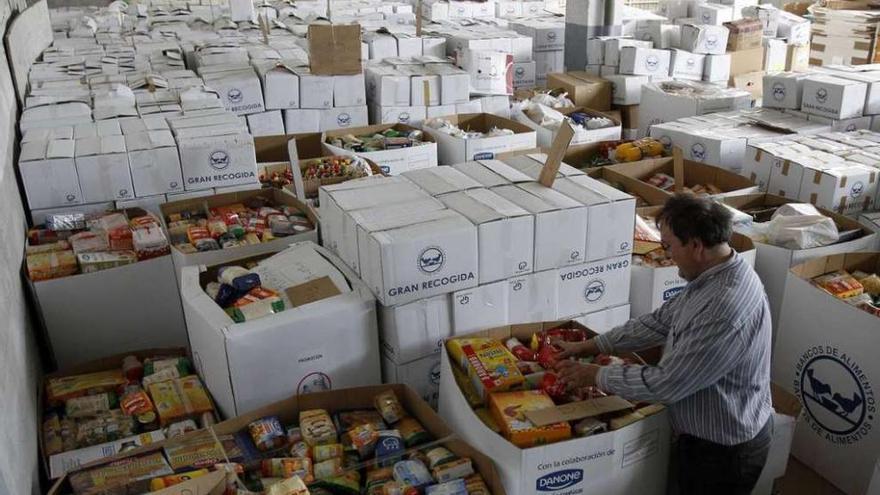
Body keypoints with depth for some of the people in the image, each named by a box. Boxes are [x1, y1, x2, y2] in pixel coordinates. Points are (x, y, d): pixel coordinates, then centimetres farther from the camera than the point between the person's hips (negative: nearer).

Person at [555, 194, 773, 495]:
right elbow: (660, 322, 8)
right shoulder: (715, 275, -3)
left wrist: (595, 375, -18)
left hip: (724, 452, -8)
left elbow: (666, 384, -31)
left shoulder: (726, 308, -36)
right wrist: (590, 346, 6)